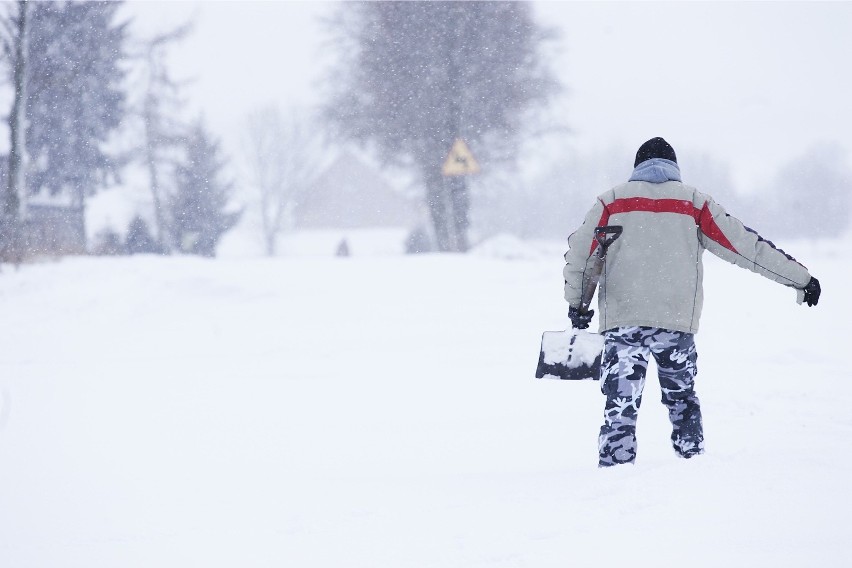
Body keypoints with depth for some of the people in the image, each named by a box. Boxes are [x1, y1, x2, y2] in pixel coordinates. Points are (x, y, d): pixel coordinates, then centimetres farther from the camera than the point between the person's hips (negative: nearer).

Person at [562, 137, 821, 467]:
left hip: (622, 321, -1)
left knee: (620, 404, -1)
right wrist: (800, 278, 12)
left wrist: (576, 303, 20)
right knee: (681, 397, 20)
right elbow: (745, 245, 8)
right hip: (678, 321, 1)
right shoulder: (693, 202, 10)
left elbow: (579, 252, 7)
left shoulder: (613, 201, 10)